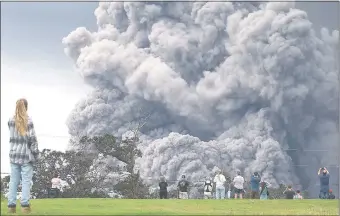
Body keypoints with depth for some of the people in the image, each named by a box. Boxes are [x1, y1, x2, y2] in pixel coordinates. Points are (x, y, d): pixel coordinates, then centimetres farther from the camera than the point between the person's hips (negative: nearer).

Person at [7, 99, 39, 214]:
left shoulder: (11, 121, 4)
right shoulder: (28, 121, -10)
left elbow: (12, 137, 8)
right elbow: (32, 139, -10)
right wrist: (35, 153, -2)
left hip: (14, 155, 4)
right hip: (26, 155, -4)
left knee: (13, 181, 6)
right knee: (26, 181, 0)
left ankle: (11, 205, 6)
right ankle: (25, 205, -4)